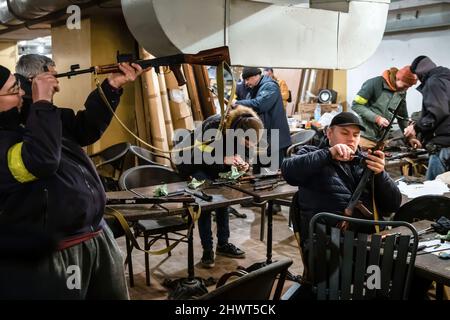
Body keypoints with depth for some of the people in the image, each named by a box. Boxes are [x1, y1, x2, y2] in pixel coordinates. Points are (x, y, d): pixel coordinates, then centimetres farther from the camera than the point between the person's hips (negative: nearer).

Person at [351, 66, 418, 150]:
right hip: (365, 136, -6)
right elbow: (356, 105, -15)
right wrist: (377, 118, -21)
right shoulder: (375, 83, -12)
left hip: (382, 138, 6)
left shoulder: (401, 93, 8)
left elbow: (403, 118, 14)